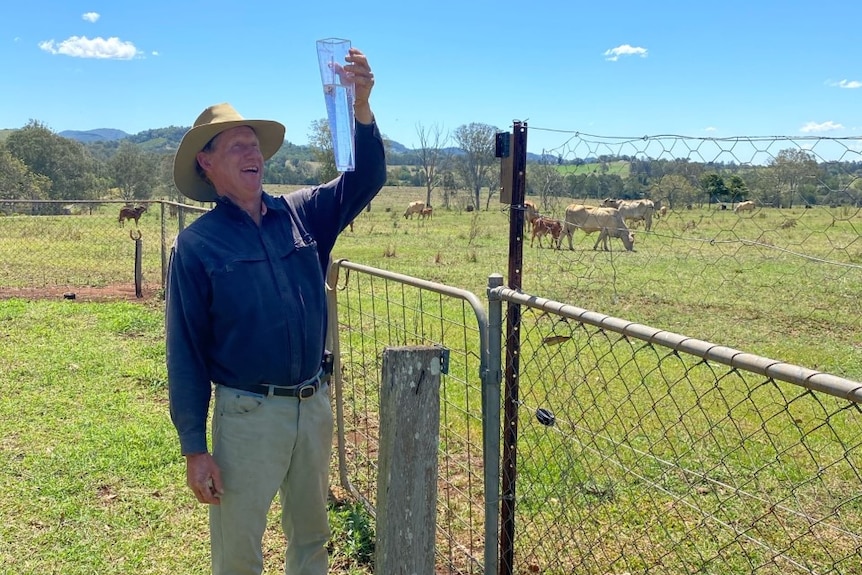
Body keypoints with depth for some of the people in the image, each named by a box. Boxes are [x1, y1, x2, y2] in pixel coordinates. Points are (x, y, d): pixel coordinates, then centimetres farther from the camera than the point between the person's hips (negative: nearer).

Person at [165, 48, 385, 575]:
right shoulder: (197, 245, -8)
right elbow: (186, 352, -8)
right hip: (248, 413, -4)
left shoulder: (302, 214, 2)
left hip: (315, 404, 4)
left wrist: (361, 107, -25)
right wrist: (194, 448, -10)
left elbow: (366, 179, -7)